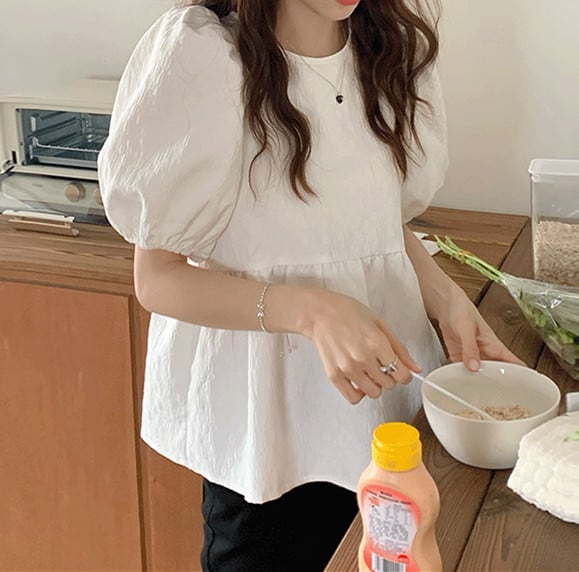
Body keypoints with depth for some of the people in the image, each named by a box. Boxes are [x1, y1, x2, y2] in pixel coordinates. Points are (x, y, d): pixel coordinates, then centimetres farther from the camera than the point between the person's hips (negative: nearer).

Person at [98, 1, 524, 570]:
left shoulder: (395, 47, 2)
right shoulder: (202, 53, -17)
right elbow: (156, 279, -15)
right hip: (266, 413, -5)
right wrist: (312, 311, -28)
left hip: (386, 379, 6)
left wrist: (448, 301, -5)